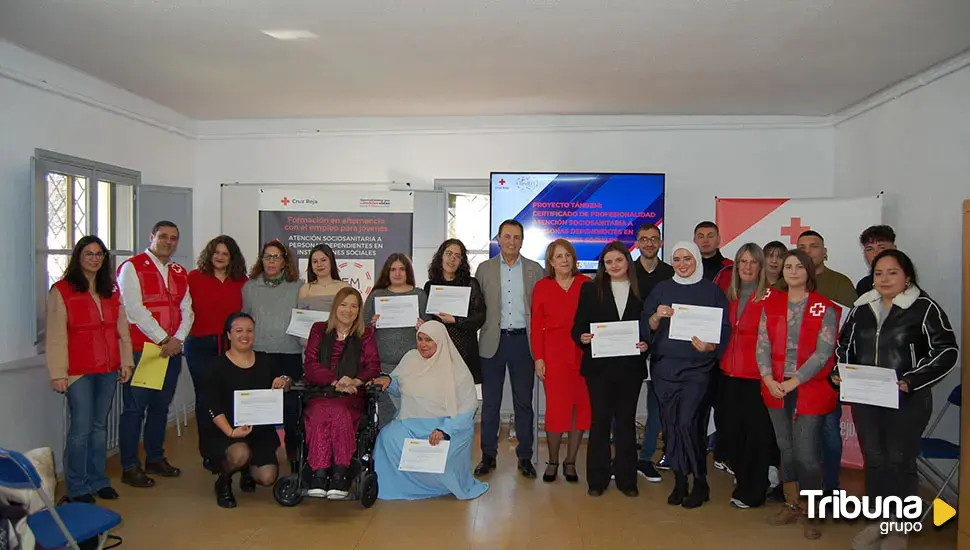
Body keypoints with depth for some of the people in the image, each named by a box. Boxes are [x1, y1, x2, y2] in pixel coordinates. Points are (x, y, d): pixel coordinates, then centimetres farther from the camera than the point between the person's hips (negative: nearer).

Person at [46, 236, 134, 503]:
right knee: (81, 429, -4)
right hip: (79, 370, -5)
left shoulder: (111, 290, 12)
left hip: (108, 370, 5)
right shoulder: (61, 290, -4)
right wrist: (58, 373, -11)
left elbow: (122, 328, 13)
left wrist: (126, 362, 9)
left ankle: (97, 481, 22)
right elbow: (56, 336, -7)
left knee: (100, 426, 12)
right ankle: (77, 488, 9)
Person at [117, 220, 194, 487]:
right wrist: (163, 339, -15)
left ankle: (155, 458, 26)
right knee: (135, 408, -1)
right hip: (140, 349, -6)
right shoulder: (132, 267, -4)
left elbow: (186, 310, 10)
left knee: (161, 406, 14)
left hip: (172, 350, 6)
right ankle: (129, 467, 8)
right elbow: (134, 309, -14)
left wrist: (178, 339, -7)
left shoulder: (180, 273, 15)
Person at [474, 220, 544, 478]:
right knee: (490, 401, 6)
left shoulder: (535, 270, 6)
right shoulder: (484, 269, 6)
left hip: (522, 341, 0)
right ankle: (488, 455, 17)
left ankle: (525, 457, 16)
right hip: (493, 341, 0)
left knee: (523, 401, 6)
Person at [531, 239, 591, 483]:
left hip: (583, 353, 1)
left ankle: (570, 462, 18)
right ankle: (552, 461, 15)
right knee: (555, 407, -1)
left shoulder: (586, 284, 4)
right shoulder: (542, 287, 4)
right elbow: (537, 325, 3)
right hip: (553, 354, -1)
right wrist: (538, 358, -3)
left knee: (581, 407, 4)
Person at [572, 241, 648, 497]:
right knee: (600, 420, 5)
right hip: (599, 365, -1)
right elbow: (578, 325, 1)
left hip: (630, 366, 1)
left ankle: (626, 478, 19)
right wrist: (582, 337, -18)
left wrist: (646, 344, -12)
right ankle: (597, 479, 14)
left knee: (626, 420, 9)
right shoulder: (590, 289, 5)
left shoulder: (642, 292, 6)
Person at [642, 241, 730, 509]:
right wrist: (656, 317, -14)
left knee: (688, 422, -13)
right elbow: (645, 326, 6)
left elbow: (725, 329, 2)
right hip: (665, 367, 3)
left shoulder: (712, 291, 3)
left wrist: (711, 346, -16)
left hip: (698, 368, -3)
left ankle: (700, 482, 5)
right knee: (670, 424, 5)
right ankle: (679, 481, 19)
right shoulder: (661, 289, 10)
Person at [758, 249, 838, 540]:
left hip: (810, 390, -4)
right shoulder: (771, 304, 6)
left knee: (806, 453, -3)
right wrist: (768, 380, -11)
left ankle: (811, 514, 14)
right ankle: (791, 505, 29)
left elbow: (824, 351, -11)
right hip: (776, 389, 4)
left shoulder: (825, 308, -5)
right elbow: (762, 345, 2)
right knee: (786, 449, 14)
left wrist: (794, 381, -15)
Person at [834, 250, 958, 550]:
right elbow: (844, 345, 16)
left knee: (900, 461, 5)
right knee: (874, 460, 13)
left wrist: (911, 382, -21)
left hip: (907, 401, -4)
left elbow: (946, 351, -11)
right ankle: (879, 520, 29)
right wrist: (839, 372, -2)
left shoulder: (924, 308, -7)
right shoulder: (861, 308, 8)